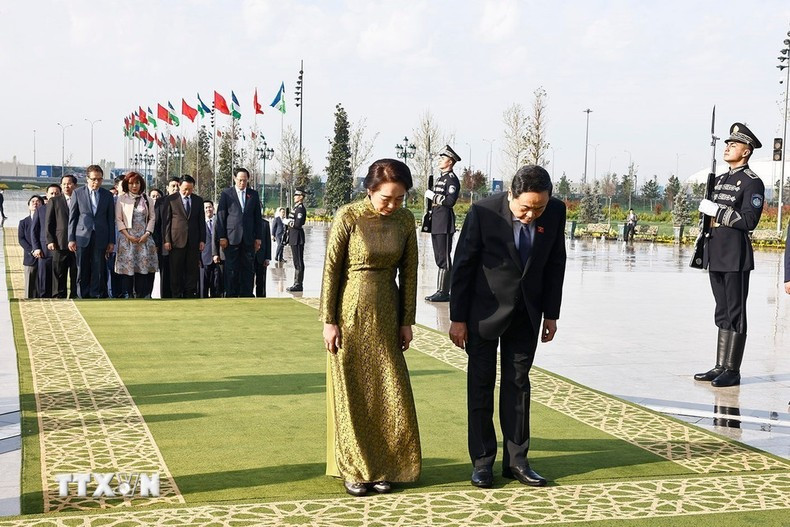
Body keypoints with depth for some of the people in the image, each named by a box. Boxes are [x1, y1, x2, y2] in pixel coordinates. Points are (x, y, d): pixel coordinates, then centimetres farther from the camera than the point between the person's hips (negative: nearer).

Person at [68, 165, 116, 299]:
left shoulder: (107, 195, 7)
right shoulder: (78, 193, 4)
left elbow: (111, 219, 8)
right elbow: (72, 217, 4)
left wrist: (111, 241, 4)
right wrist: (71, 238, -1)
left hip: (100, 238, 1)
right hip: (83, 237, -1)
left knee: (99, 271, -1)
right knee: (83, 271, 2)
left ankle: (96, 296, 5)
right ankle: (84, 297, 10)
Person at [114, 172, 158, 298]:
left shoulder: (148, 200, 12)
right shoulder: (121, 199, 6)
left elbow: (152, 218, 9)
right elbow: (118, 219, 2)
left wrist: (147, 234, -6)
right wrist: (128, 235, -8)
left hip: (144, 238, 2)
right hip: (127, 238, -2)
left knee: (143, 267, -4)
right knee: (127, 268, -6)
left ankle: (142, 295, 0)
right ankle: (127, 295, -3)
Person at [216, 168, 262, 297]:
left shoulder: (253, 195, 12)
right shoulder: (226, 194, 4)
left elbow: (257, 217, 12)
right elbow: (221, 216, 1)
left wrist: (258, 238, 6)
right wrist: (222, 237, -6)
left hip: (249, 239, 3)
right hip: (231, 238, -3)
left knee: (248, 269, 2)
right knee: (231, 270, -1)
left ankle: (246, 295, 6)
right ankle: (231, 296, 4)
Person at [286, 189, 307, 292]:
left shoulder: (301, 208, -14)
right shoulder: (296, 207, 17)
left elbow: (298, 223, -22)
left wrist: (288, 222, -10)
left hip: (297, 239, -10)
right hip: (294, 238, 10)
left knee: (298, 262, -7)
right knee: (297, 262, 13)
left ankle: (298, 284, -5)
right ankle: (297, 283, 17)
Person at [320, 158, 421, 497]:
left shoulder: (405, 219, 0)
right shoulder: (348, 216, -12)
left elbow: (408, 271, 5)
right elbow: (331, 269, -9)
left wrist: (407, 321, 5)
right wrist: (328, 321, -10)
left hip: (386, 315, 4)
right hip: (350, 314, -3)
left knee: (389, 392, 5)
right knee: (351, 392, 5)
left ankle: (383, 467, 18)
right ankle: (353, 469, 16)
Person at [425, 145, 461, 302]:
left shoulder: (452, 179, -9)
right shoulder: (440, 179, 19)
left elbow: (450, 201, -21)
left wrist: (432, 195, -14)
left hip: (444, 224, -10)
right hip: (436, 224, 10)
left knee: (444, 258, -7)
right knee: (439, 258, 11)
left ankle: (444, 292, -5)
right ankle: (441, 291, 17)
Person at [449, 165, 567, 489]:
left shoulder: (556, 212, -10)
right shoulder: (483, 212, -20)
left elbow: (555, 263, 2)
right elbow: (463, 265, -12)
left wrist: (551, 313, 3)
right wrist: (458, 318, -9)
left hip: (526, 313, 3)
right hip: (484, 311, -3)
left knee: (518, 385, 8)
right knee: (481, 385, 4)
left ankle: (516, 460, 15)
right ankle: (482, 461, 13)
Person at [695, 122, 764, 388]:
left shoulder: (752, 182, -7)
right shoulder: (720, 179, 17)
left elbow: (749, 221, -17)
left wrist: (716, 210, -17)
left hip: (736, 258, -8)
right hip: (716, 255, 8)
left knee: (735, 314, -3)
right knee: (722, 313, 12)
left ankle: (732, 371, 1)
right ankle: (720, 367, 17)